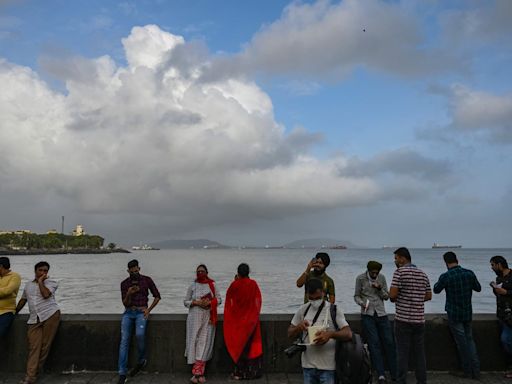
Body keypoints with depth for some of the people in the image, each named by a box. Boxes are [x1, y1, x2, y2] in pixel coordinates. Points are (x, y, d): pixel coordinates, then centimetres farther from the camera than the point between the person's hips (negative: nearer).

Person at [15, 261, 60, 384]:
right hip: (34, 320, 3)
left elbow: (45, 294, -13)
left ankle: (36, 370, 9)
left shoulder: (51, 282, 5)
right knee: (34, 347, -6)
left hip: (50, 315, -3)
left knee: (45, 346, -4)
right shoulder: (28, 284, 21)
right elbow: (23, 300, 31)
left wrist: (40, 281, -2)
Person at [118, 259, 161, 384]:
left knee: (140, 334, -28)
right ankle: (122, 374, -11)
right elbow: (125, 303, 5)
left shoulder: (147, 280, 2)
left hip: (141, 312, -2)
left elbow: (157, 296, 7)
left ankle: (142, 360, -2)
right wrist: (129, 294, -15)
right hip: (128, 312, 2)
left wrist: (149, 309, -4)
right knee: (124, 340, -14)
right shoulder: (124, 283, 6)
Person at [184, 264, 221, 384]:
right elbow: (186, 302, 7)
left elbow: (219, 299, 7)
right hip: (195, 317, 0)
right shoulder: (192, 286, 7)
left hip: (208, 318, 0)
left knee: (205, 342, -4)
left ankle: (197, 372, 3)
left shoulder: (212, 285, 7)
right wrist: (196, 302, -10)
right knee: (194, 342, -4)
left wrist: (209, 302, -11)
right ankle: (198, 372, 3)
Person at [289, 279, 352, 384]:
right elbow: (290, 334, 11)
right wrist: (299, 327, -11)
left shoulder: (334, 310, -6)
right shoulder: (303, 310, 5)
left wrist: (330, 334, -31)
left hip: (327, 366, -4)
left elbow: (348, 334, -13)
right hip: (308, 365, 4)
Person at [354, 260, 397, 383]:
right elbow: (356, 296, 3)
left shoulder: (382, 277, 3)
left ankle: (395, 374, 11)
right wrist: (361, 303, -17)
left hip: (381, 314, 2)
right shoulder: (360, 278, -3)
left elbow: (386, 296, 7)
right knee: (374, 343, -7)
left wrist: (380, 289, -12)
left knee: (389, 342, 1)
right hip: (367, 315, -2)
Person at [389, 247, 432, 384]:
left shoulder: (400, 272, -10)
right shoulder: (423, 274, 9)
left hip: (403, 319, -5)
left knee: (402, 352, 2)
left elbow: (392, 294, -15)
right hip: (419, 319, 5)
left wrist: (394, 299, 5)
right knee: (420, 352, 12)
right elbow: (429, 296, 13)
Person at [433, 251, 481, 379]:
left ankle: (467, 372, 14)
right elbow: (478, 288, 11)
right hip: (468, 313, 4)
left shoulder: (446, 276, -17)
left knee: (462, 343, 5)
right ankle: (476, 371, 18)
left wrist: (439, 282, 17)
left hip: (454, 315, -4)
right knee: (470, 340, 16)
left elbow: (436, 290, -1)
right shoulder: (469, 273, -5)